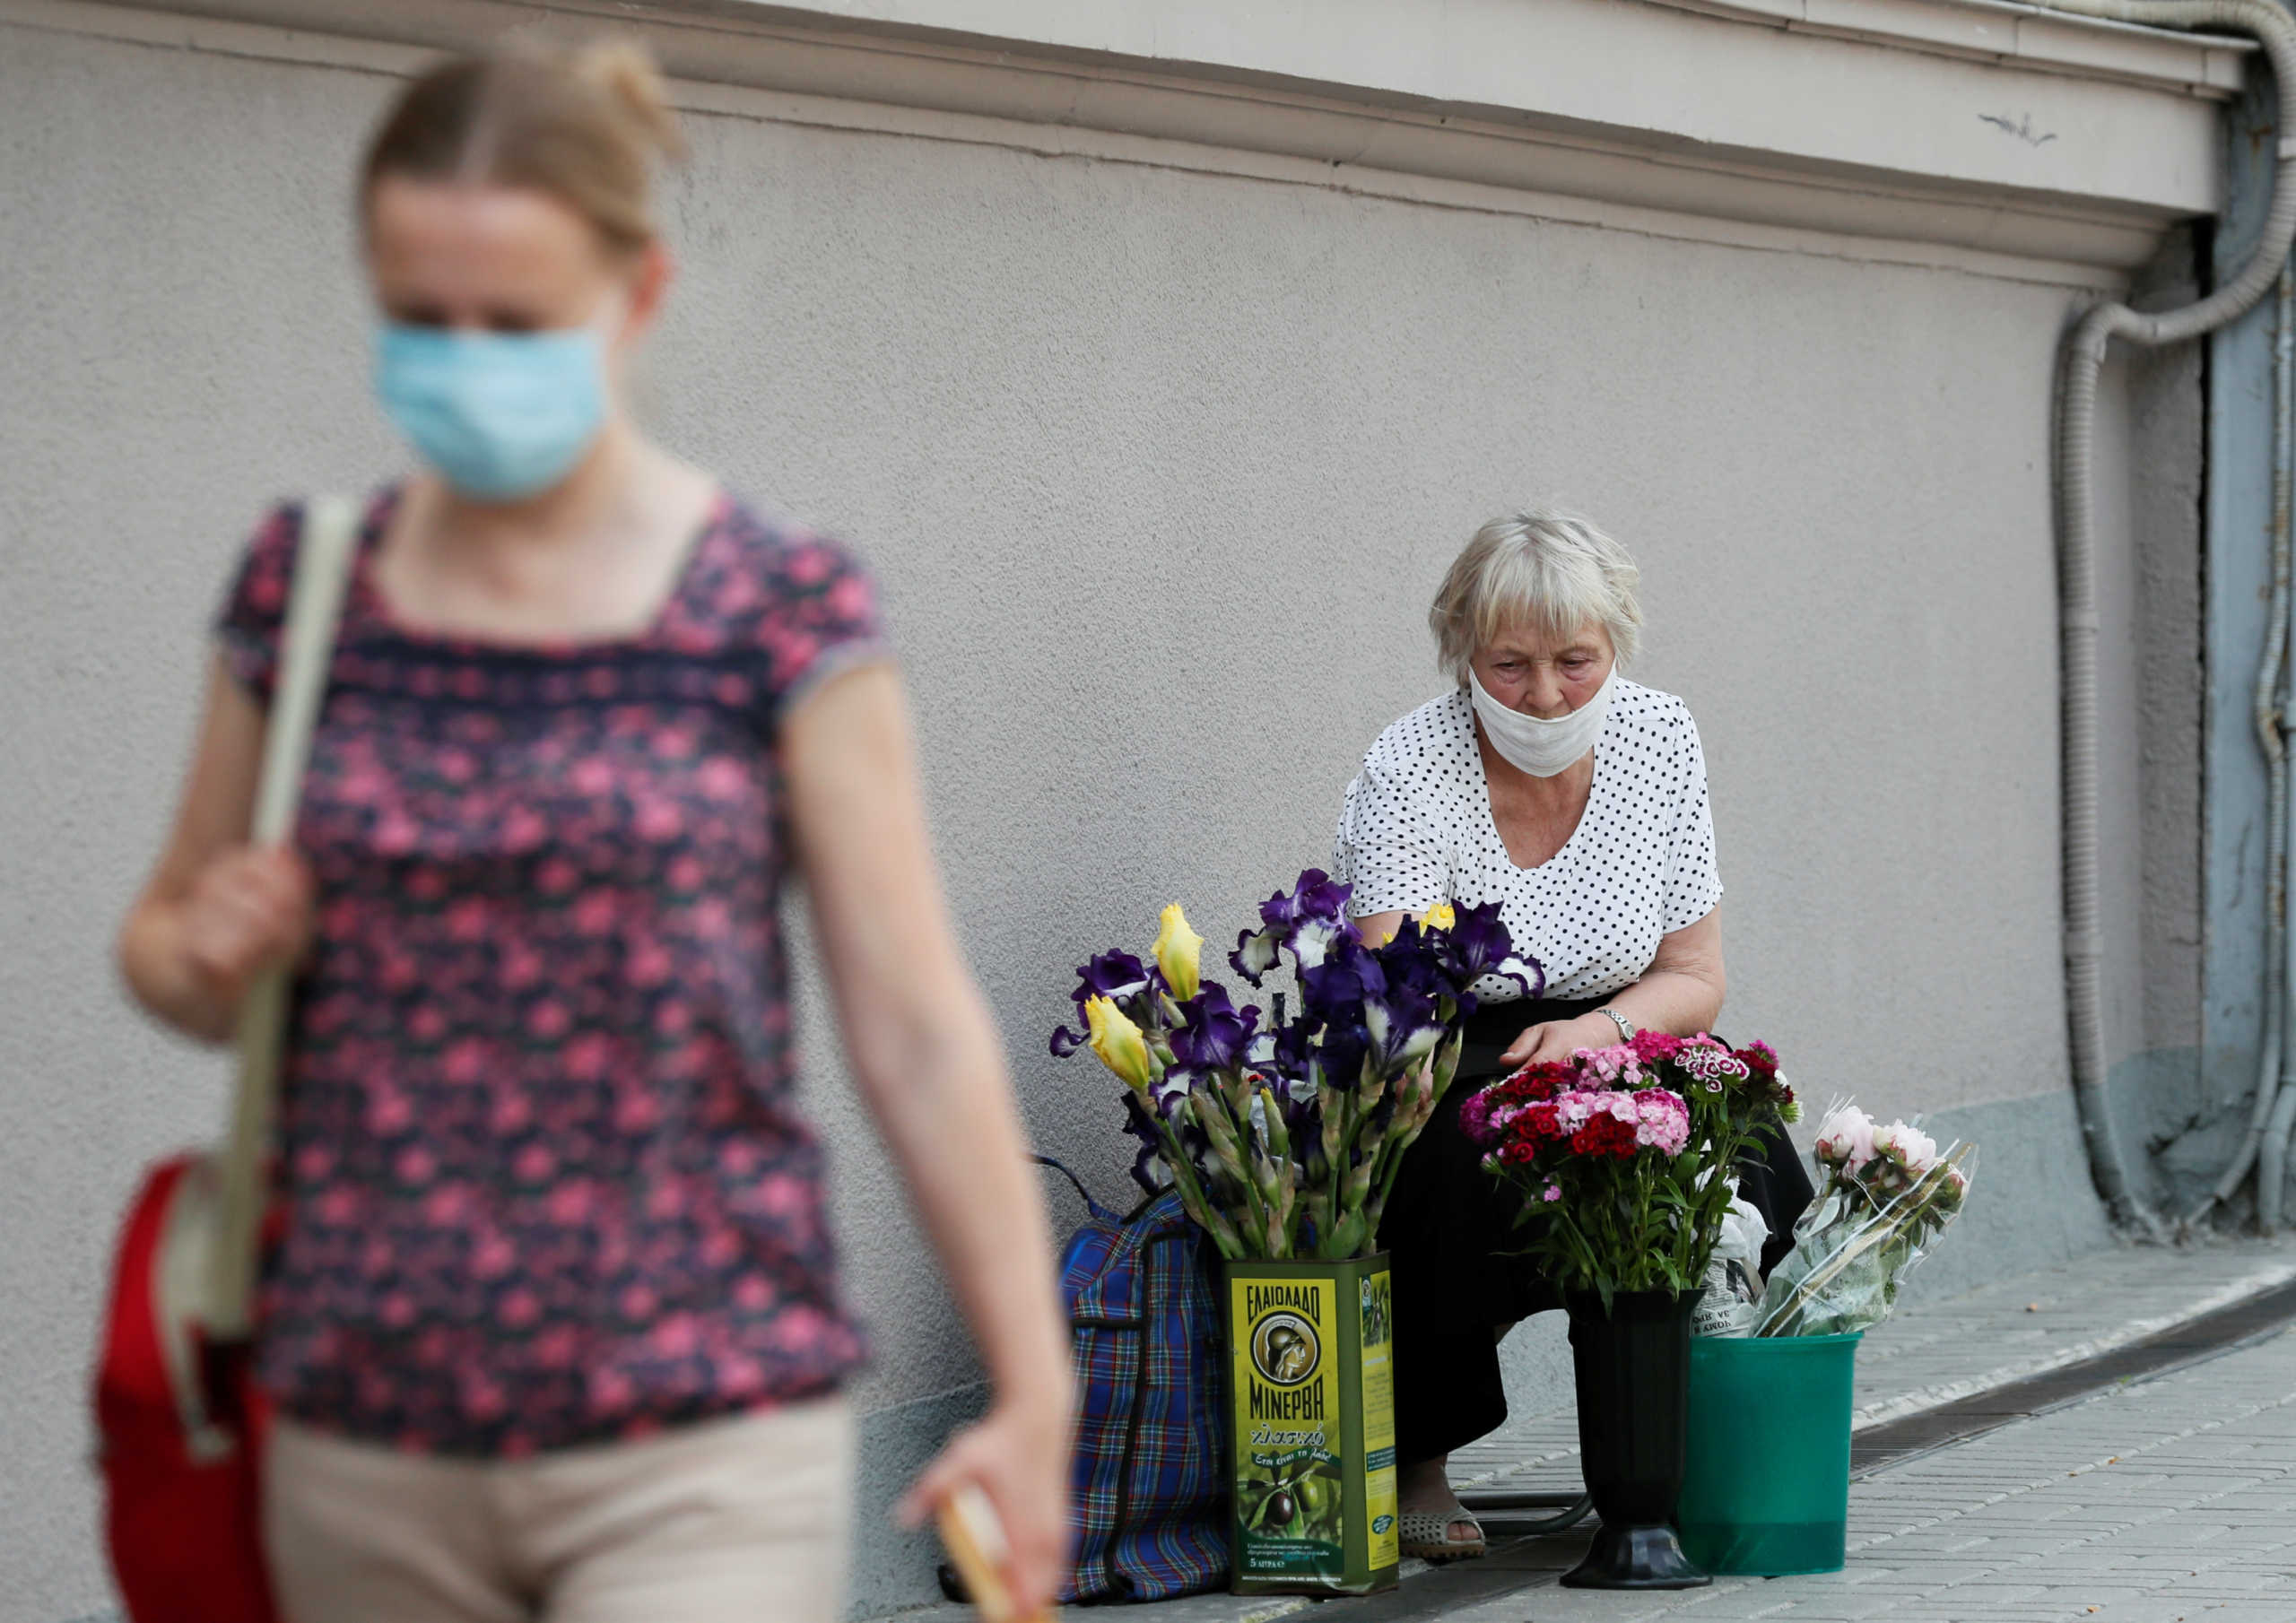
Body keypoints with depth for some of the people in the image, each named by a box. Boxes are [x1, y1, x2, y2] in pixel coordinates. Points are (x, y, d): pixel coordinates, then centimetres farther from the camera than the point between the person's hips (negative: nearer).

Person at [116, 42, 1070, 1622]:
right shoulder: (306, 588, 5)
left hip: (699, 1455, -4)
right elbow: (164, 936, 18)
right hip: (366, 1449, 4)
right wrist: (203, 954, -6)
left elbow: (918, 1032, -5)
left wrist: (1034, 1392, -10)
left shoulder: (779, 612, -4)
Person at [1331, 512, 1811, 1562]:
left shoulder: (1661, 741, -3)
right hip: (1442, 1082, -3)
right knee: (1470, 1159, -37)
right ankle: (1416, 1462, -13)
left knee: (1746, 1158, -27)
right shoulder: (1408, 774, -16)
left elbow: (1693, 980, 2)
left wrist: (1603, 1027, -20)